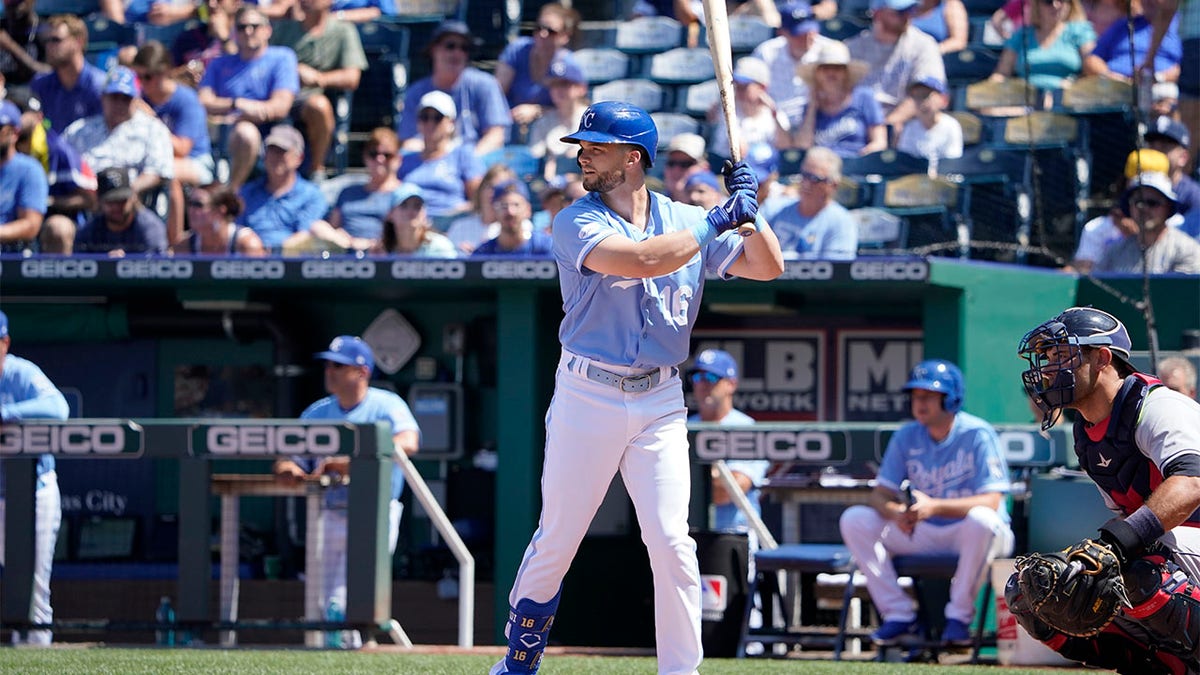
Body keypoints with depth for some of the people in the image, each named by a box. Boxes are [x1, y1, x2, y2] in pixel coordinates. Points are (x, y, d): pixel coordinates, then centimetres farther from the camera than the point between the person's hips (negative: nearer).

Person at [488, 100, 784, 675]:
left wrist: (748, 209, -6)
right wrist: (716, 223, -18)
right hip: (587, 396, -2)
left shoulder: (685, 220, 7)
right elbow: (641, 260, -24)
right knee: (557, 539, 5)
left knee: (672, 544, -7)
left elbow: (767, 267, 7)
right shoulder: (577, 223, -6)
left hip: (660, 404, 2)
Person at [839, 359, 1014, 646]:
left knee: (981, 520, -40)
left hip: (968, 537, -5)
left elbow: (991, 501, -23)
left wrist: (934, 507, -38)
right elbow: (880, 495, -1)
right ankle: (899, 615, -13)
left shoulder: (978, 435, -14)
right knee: (855, 519, -12)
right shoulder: (906, 437, 2)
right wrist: (896, 512, -28)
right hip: (922, 536, 5)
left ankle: (959, 617, -23)